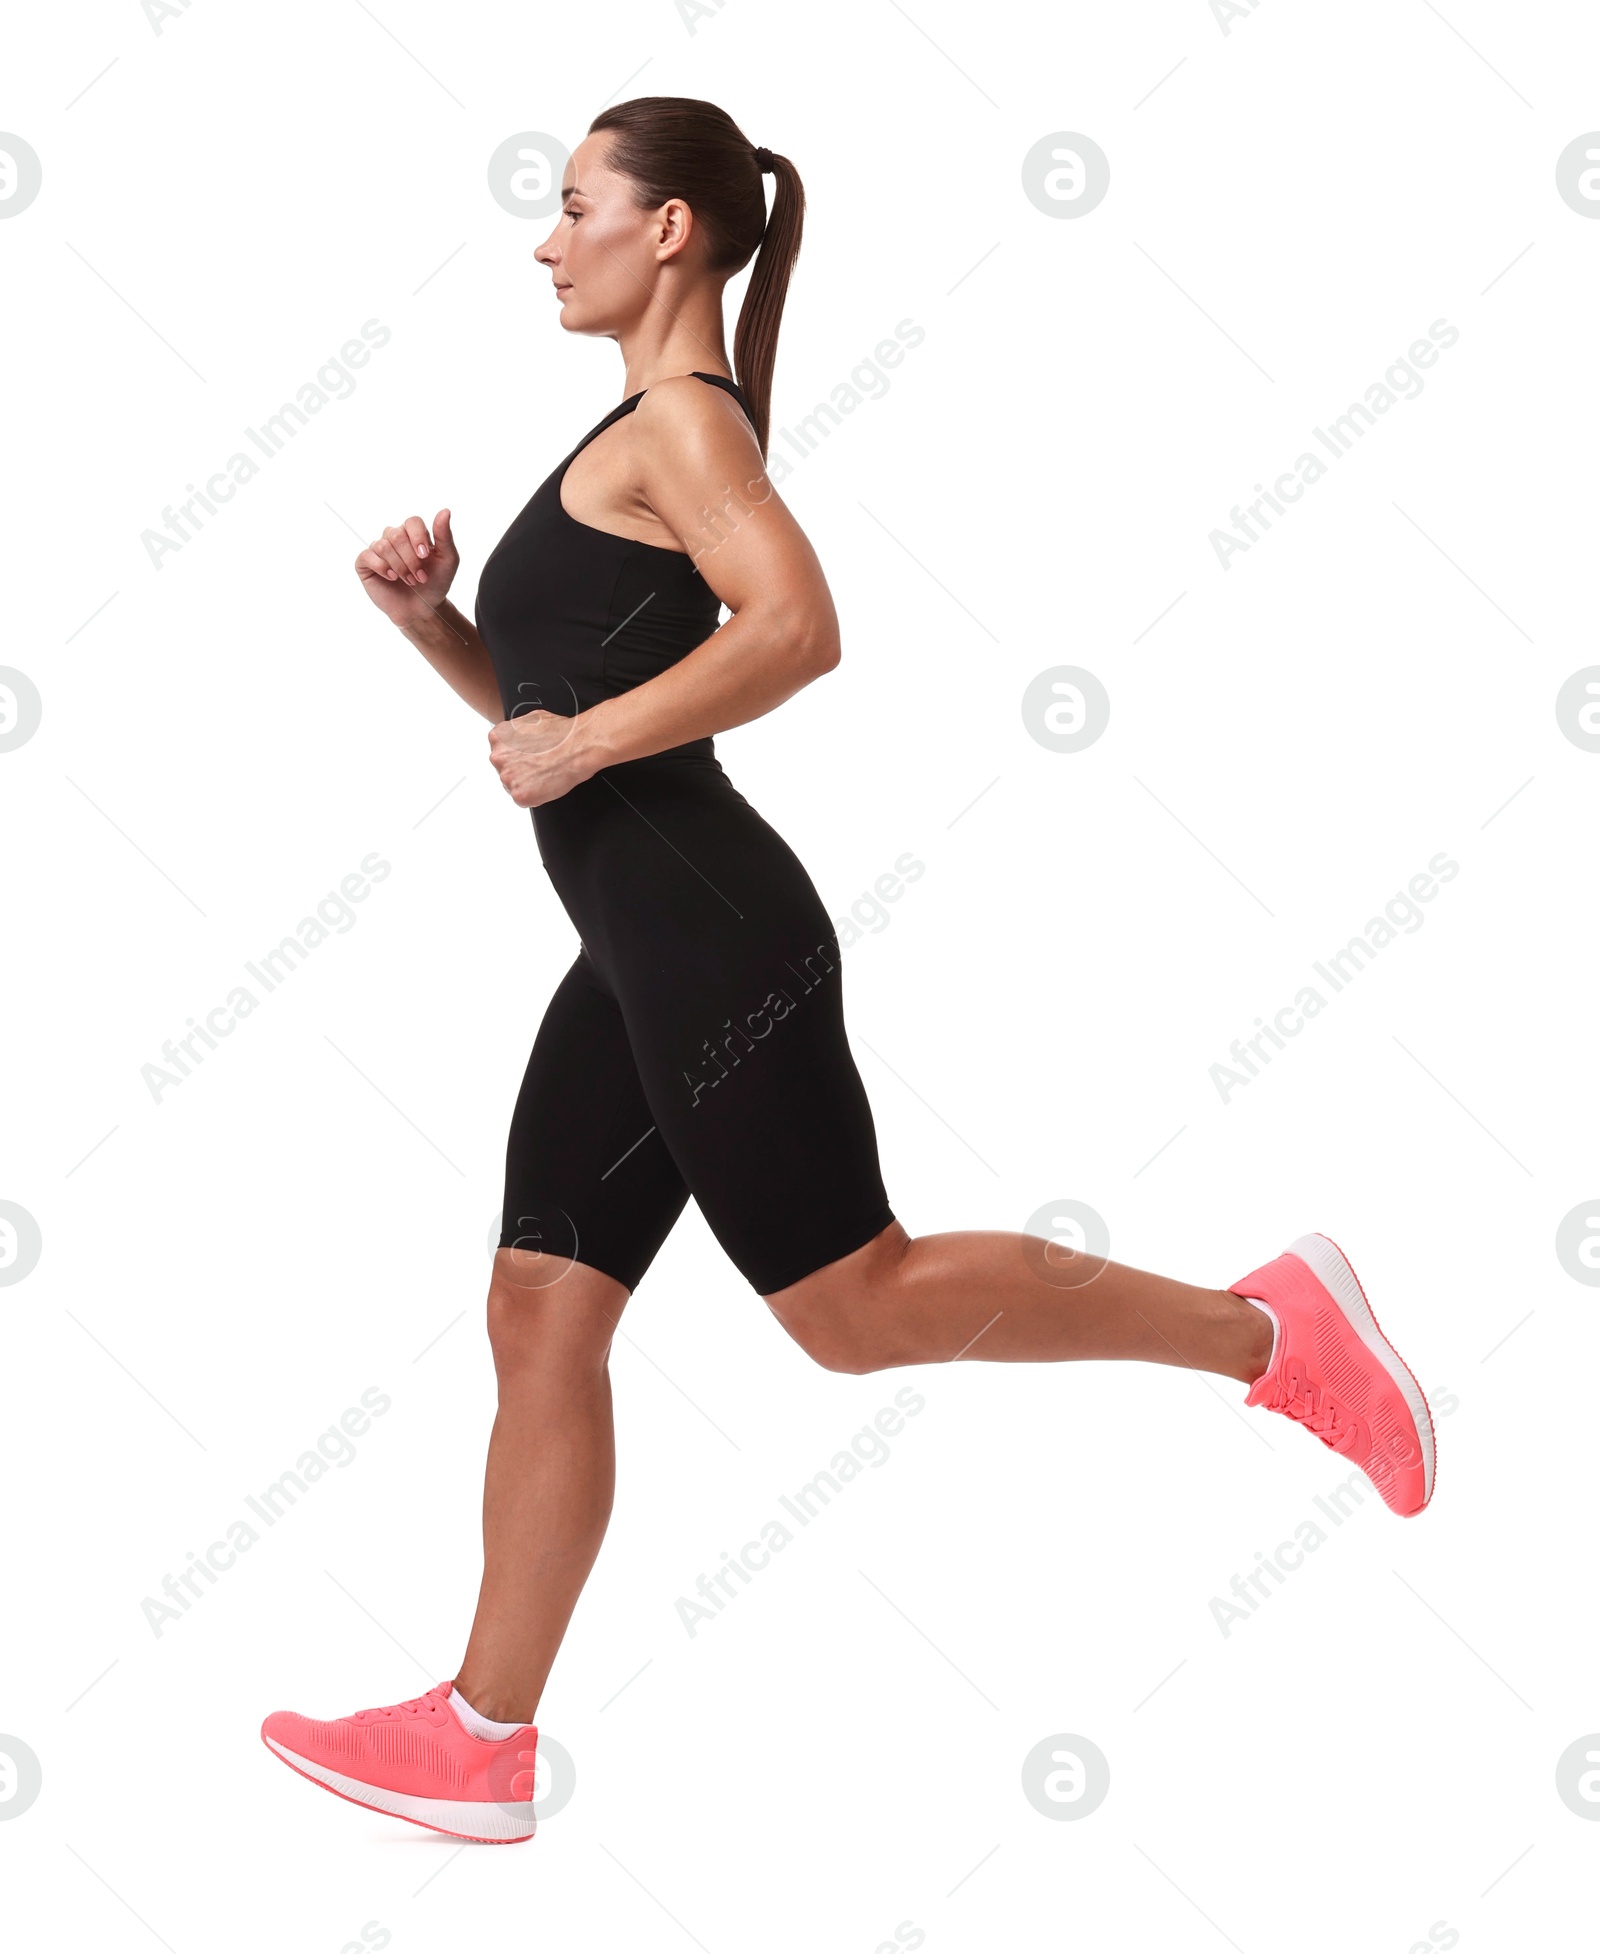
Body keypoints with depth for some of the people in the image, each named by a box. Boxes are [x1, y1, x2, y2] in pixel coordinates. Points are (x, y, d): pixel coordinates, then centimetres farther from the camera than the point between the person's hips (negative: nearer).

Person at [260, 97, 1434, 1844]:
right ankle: (480, 1742, 13)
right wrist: (427, 617, 10)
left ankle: (1264, 1327, 5)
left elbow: (799, 627, -25)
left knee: (852, 1302, -5)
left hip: (708, 933, -10)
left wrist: (583, 749, -18)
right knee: (539, 1323, 7)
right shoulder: (638, 442, 22)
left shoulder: (682, 416, -7)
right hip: (638, 953, 10)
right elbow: (544, 702, 26)